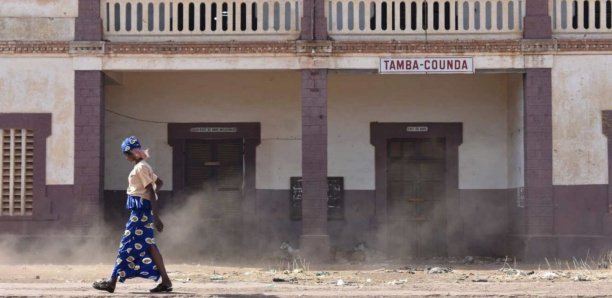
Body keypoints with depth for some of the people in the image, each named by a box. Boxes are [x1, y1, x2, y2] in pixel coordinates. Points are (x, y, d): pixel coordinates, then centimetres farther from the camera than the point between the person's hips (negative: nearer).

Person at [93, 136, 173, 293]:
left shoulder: (141, 168, -15)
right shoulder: (142, 167, 14)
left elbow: (151, 192, -20)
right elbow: (159, 182, 24)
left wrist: (156, 216, -23)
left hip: (141, 210, -10)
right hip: (141, 209, 10)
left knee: (128, 245, -5)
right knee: (148, 245, 9)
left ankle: (112, 282, -1)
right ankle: (165, 281, 8)